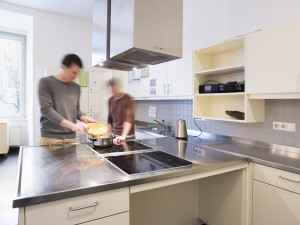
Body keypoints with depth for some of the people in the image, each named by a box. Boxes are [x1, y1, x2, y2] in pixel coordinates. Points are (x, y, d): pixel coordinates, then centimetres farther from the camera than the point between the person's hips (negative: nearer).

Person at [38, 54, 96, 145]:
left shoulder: (76, 87, 11)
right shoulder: (46, 82, -4)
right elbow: (46, 110, -14)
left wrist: (83, 117, -1)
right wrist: (72, 125, -20)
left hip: (71, 137, 4)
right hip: (50, 137, -4)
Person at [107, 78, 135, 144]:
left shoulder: (127, 99, -13)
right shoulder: (110, 100, 7)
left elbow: (129, 118, -24)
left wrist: (123, 136, -34)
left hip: (127, 137, -5)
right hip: (114, 135, 5)